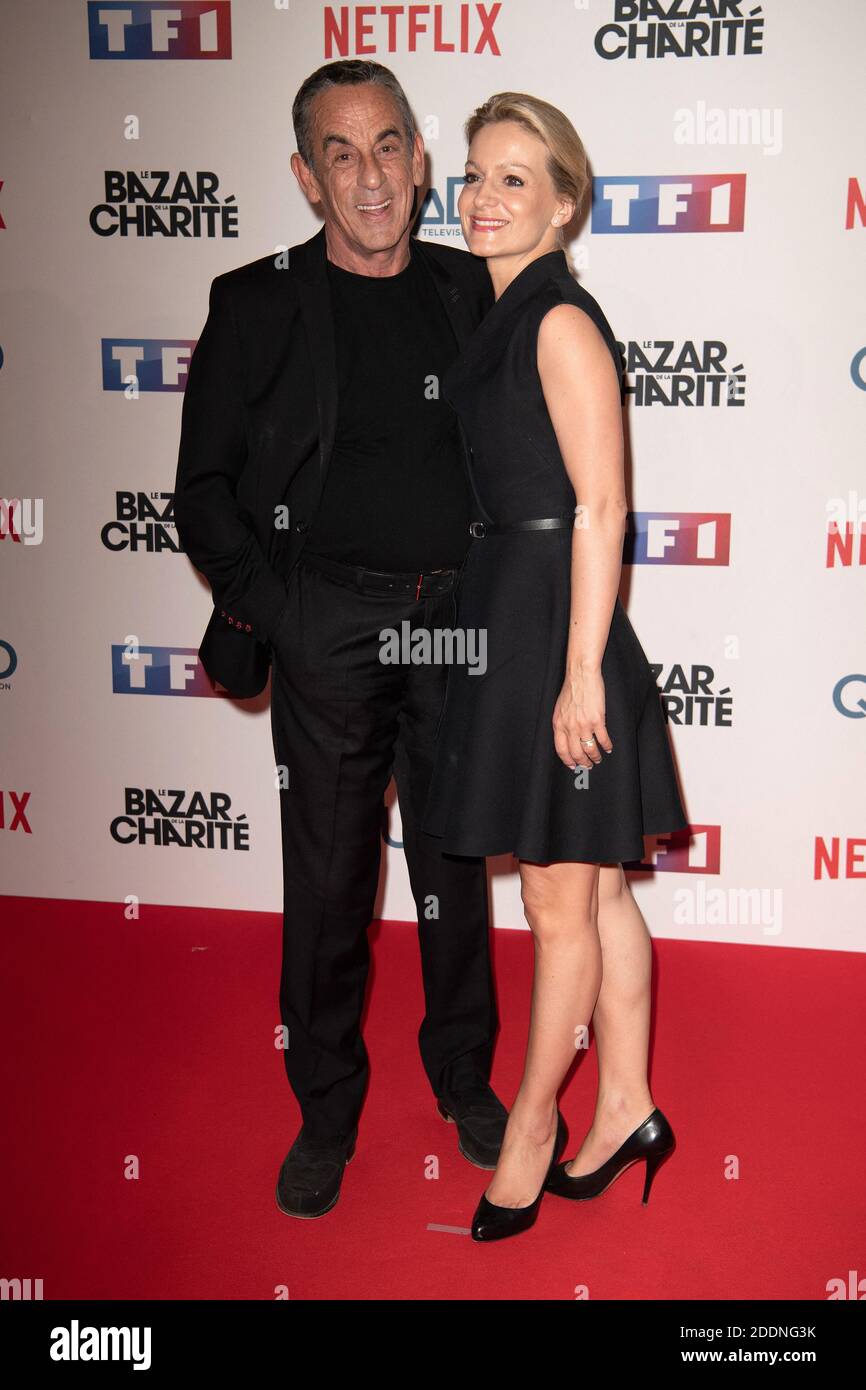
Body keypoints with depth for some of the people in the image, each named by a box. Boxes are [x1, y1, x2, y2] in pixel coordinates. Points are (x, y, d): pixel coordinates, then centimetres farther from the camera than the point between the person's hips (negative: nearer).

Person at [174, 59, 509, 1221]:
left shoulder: (472, 292, 7)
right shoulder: (259, 306, 0)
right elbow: (204, 490, 1)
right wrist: (270, 612, -9)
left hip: (456, 621, 2)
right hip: (327, 629, -2)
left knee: (456, 864, 13)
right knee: (328, 880, 7)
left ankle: (464, 1078, 33)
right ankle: (327, 1113, 25)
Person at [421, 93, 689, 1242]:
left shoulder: (561, 320, -12)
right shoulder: (502, 319, 15)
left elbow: (601, 507, -17)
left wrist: (581, 670, -19)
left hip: (557, 624, -9)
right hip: (508, 616, 9)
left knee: (558, 902, 5)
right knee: (594, 889, 16)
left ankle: (530, 1127, 22)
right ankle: (625, 1108, 29)